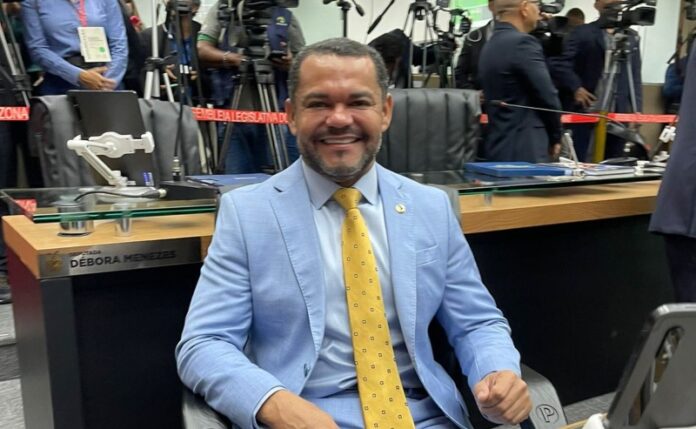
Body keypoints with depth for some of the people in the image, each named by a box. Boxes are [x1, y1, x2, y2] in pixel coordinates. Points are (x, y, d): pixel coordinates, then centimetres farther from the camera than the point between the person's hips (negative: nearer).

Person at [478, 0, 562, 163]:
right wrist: (555, 137, 1)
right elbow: (547, 97, -14)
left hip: (498, 148, 9)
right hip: (525, 150, -9)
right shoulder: (522, 42, -14)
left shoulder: (490, 45, 14)